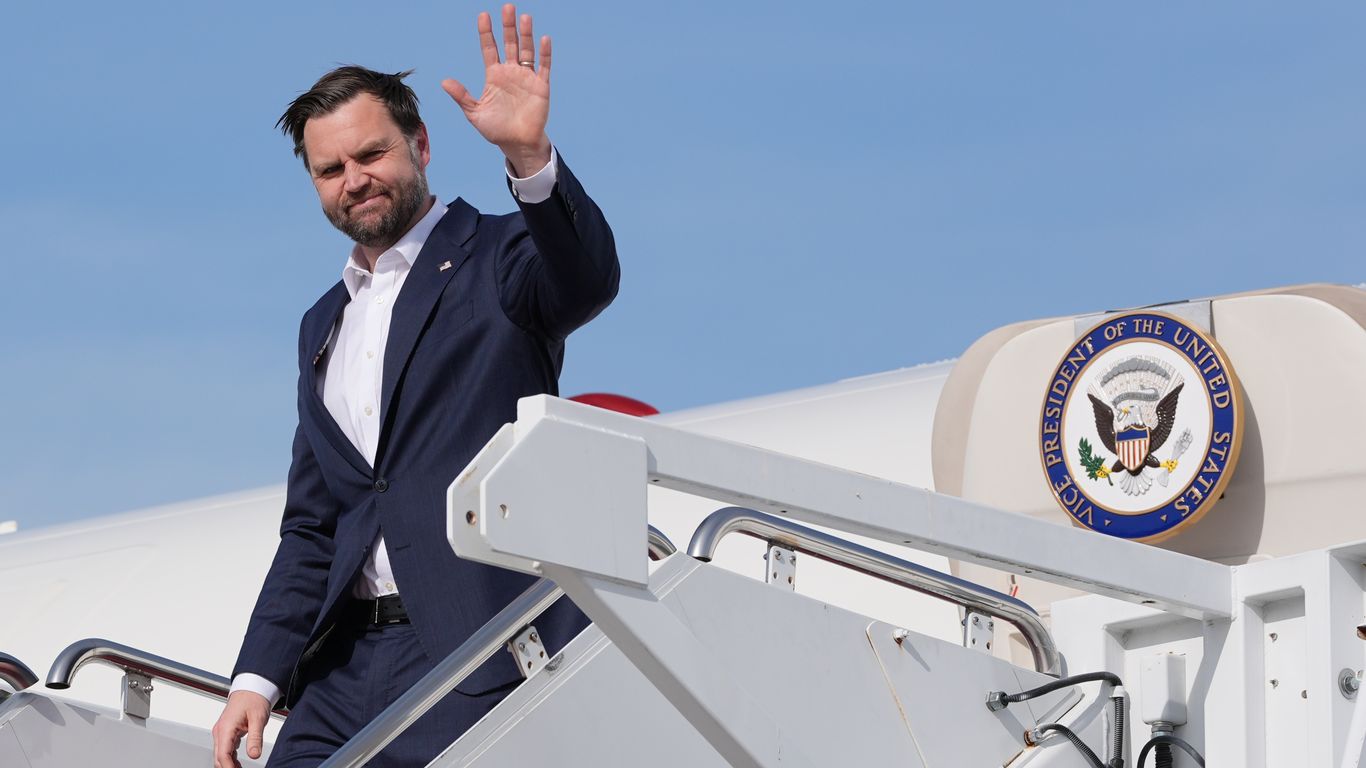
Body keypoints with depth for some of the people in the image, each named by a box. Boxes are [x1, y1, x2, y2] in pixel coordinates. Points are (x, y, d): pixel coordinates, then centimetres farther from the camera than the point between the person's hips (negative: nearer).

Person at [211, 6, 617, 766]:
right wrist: (259, 676, 11)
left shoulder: (496, 260, 2)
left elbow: (587, 278, -22)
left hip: (478, 658, -7)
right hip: (350, 661, 7)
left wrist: (530, 155, -40)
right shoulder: (325, 326, 22)